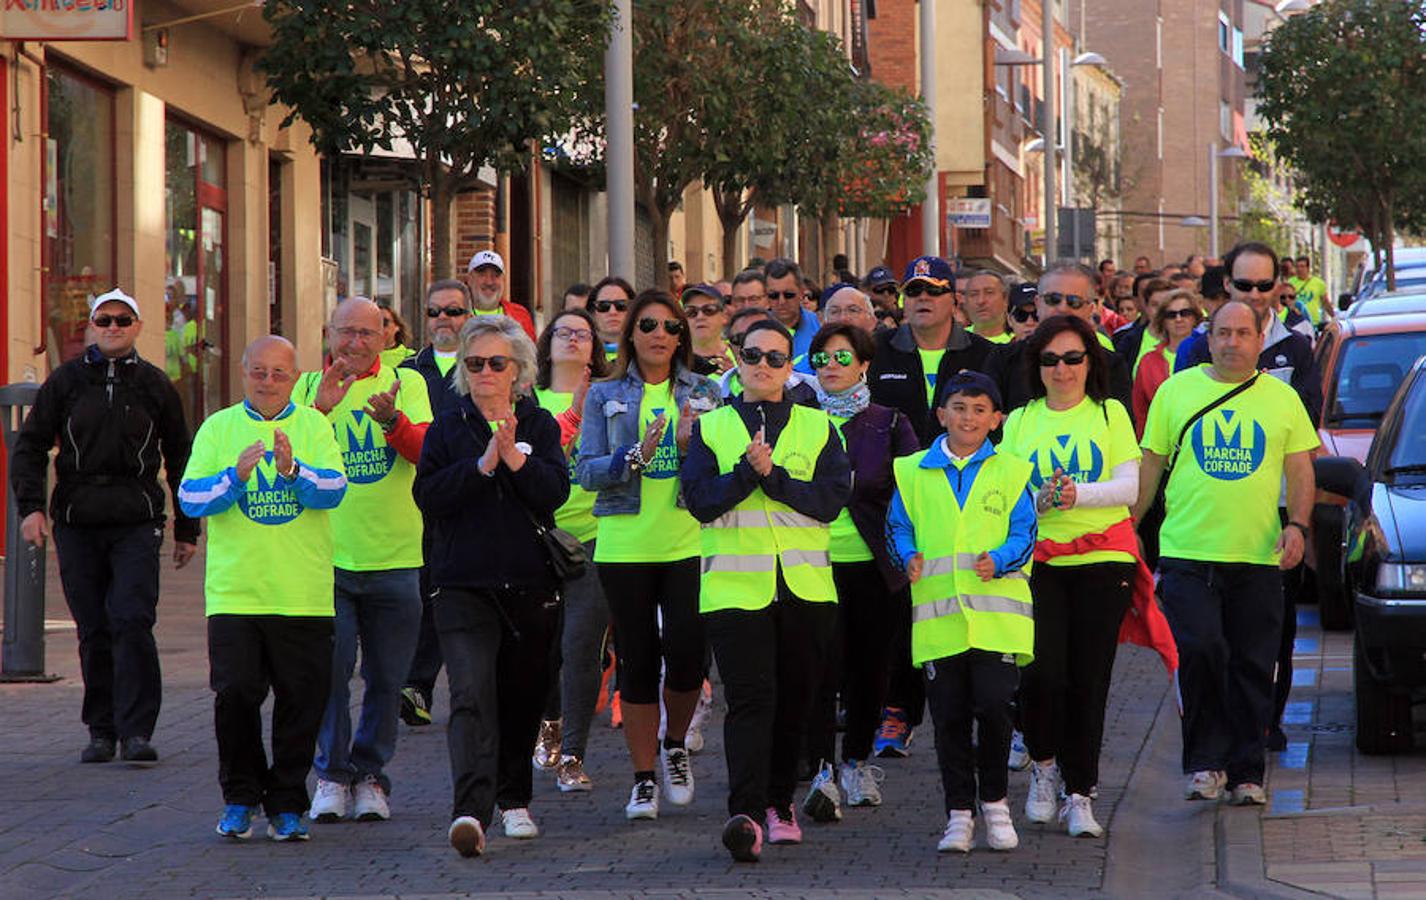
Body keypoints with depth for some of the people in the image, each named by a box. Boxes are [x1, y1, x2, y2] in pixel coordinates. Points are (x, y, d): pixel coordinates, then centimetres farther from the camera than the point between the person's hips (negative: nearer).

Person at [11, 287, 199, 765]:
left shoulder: (155, 385, 9)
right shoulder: (66, 380, 7)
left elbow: (180, 459, 16)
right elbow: (29, 445, 8)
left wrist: (187, 529, 15)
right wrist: (30, 506, -6)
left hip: (137, 523, -1)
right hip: (77, 523, 1)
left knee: (133, 622, -13)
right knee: (93, 631, 4)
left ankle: (136, 730, -12)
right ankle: (101, 729, 13)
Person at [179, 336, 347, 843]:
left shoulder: (314, 426, 7)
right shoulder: (218, 428, 7)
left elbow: (334, 490, -7)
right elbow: (190, 498, -3)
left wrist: (293, 471, -26)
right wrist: (235, 474, -20)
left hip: (303, 593, 0)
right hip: (234, 590, 0)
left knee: (302, 699, 2)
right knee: (235, 692, -6)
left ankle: (286, 805, 14)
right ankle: (240, 798, 11)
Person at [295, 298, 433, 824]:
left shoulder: (407, 383, 4)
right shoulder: (309, 387, 6)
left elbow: (428, 451, -11)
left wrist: (391, 420, -30)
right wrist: (320, 409, -21)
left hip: (395, 558, 0)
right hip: (327, 557, 0)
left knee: (387, 677, 5)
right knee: (330, 667, -7)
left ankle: (369, 773, 18)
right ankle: (332, 774, 4)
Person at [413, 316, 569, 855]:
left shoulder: (538, 425, 8)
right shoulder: (447, 427, 6)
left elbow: (556, 491, -6)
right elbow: (427, 495, -7)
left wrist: (516, 459, -21)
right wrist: (483, 464, -18)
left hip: (530, 583, 2)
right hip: (464, 584, -2)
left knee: (522, 696, 11)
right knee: (472, 695, -16)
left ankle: (513, 800, 31)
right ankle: (470, 811, -27)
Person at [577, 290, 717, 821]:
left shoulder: (704, 393, 9)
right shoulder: (605, 396, 7)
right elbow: (587, 472, 0)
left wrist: (692, 445, -12)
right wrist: (636, 455, -16)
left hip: (689, 543, 0)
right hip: (624, 546, 0)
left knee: (686, 653, -9)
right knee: (637, 661, 3)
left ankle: (674, 744, 19)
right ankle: (644, 777, 13)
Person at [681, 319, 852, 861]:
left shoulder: (817, 428, 10)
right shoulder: (712, 427, 10)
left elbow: (833, 499, -4)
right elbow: (700, 500, -3)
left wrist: (772, 475, -13)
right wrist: (747, 472, -16)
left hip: (805, 587, 2)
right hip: (735, 586, -2)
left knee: (794, 699, 8)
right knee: (750, 698, -14)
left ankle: (779, 802, 25)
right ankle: (746, 815, -23)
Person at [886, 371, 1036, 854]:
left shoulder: (1010, 472, 9)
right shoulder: (913, 472, 12)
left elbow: (1024, 533, 5)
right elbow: (898, 526, 14)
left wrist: (999, 559, -13)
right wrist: (909, 557, -6)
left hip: (996, 612, -1)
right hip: (937, 612, 1)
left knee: (992, 705, -11)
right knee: (948, 716, 1)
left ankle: (995, 801, 9)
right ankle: (959, 813, 11)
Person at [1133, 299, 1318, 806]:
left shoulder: (1282, 398, 9)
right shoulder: (1175, 392, 6)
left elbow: (1300, 469, 9)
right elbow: (1151, 465, 10)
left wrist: (1297, 525, -6)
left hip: (1258, 556, 2)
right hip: (1188, 551, -1)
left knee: (1253, 668, 4)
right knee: (1199, 651, -15)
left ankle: (1246, 772, 13)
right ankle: (1205, 760, -2)